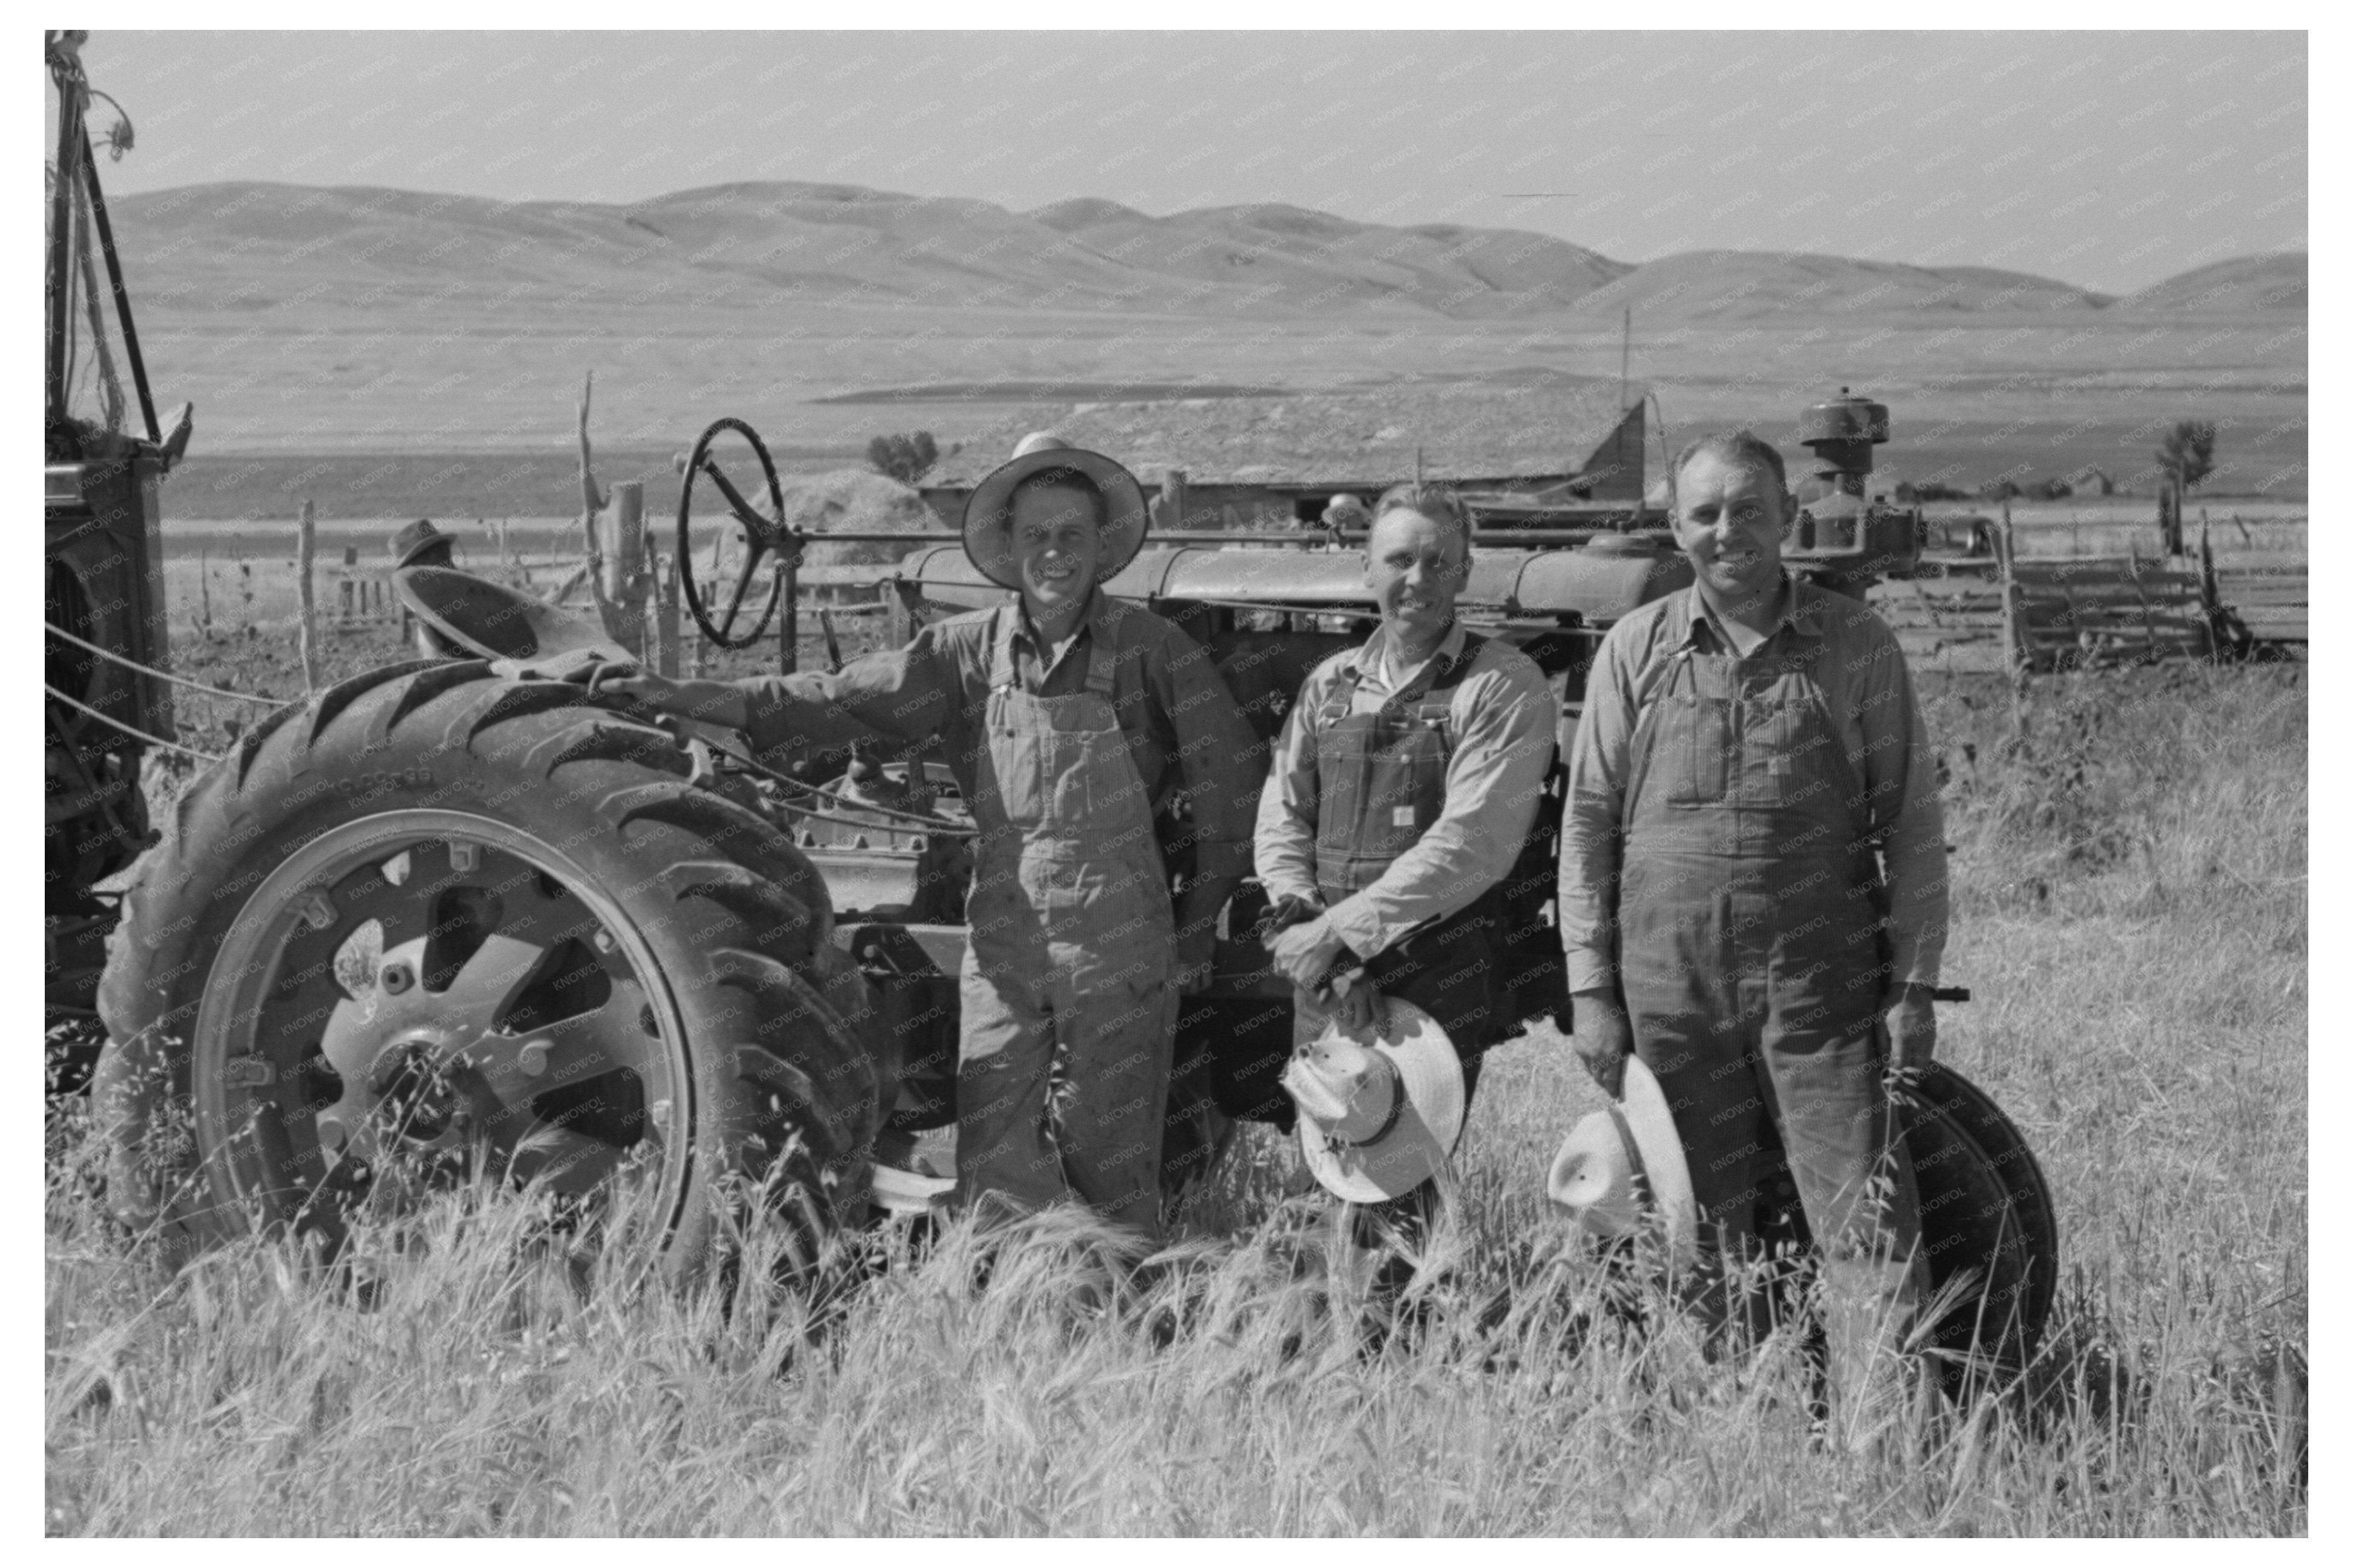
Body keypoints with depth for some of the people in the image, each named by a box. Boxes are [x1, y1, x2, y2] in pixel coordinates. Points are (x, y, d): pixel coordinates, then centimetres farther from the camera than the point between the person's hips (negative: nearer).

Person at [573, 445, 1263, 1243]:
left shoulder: (1152, 651, -4)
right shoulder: (969, 651, 4)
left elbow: (1230, 782, 0)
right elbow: (841, 701, -1)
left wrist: (1197, 929, 3)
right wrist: (690, 696, -10)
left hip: (1121, 951, -3)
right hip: (1004, 944, 3)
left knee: (1110, 1168, 3)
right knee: (995, 1176, 1)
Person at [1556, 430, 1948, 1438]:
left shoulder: (1857, 647, 1)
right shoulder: (1636, 651, 4)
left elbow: (1910, 819, 4)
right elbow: (1589, 822, 6)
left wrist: (1914, 982, -1)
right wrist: (1590, 988, 1)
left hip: (1822, 986, -1)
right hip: (1670, 991, 2)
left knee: (1866, 1222, -7)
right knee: (1709, 1230, 9)